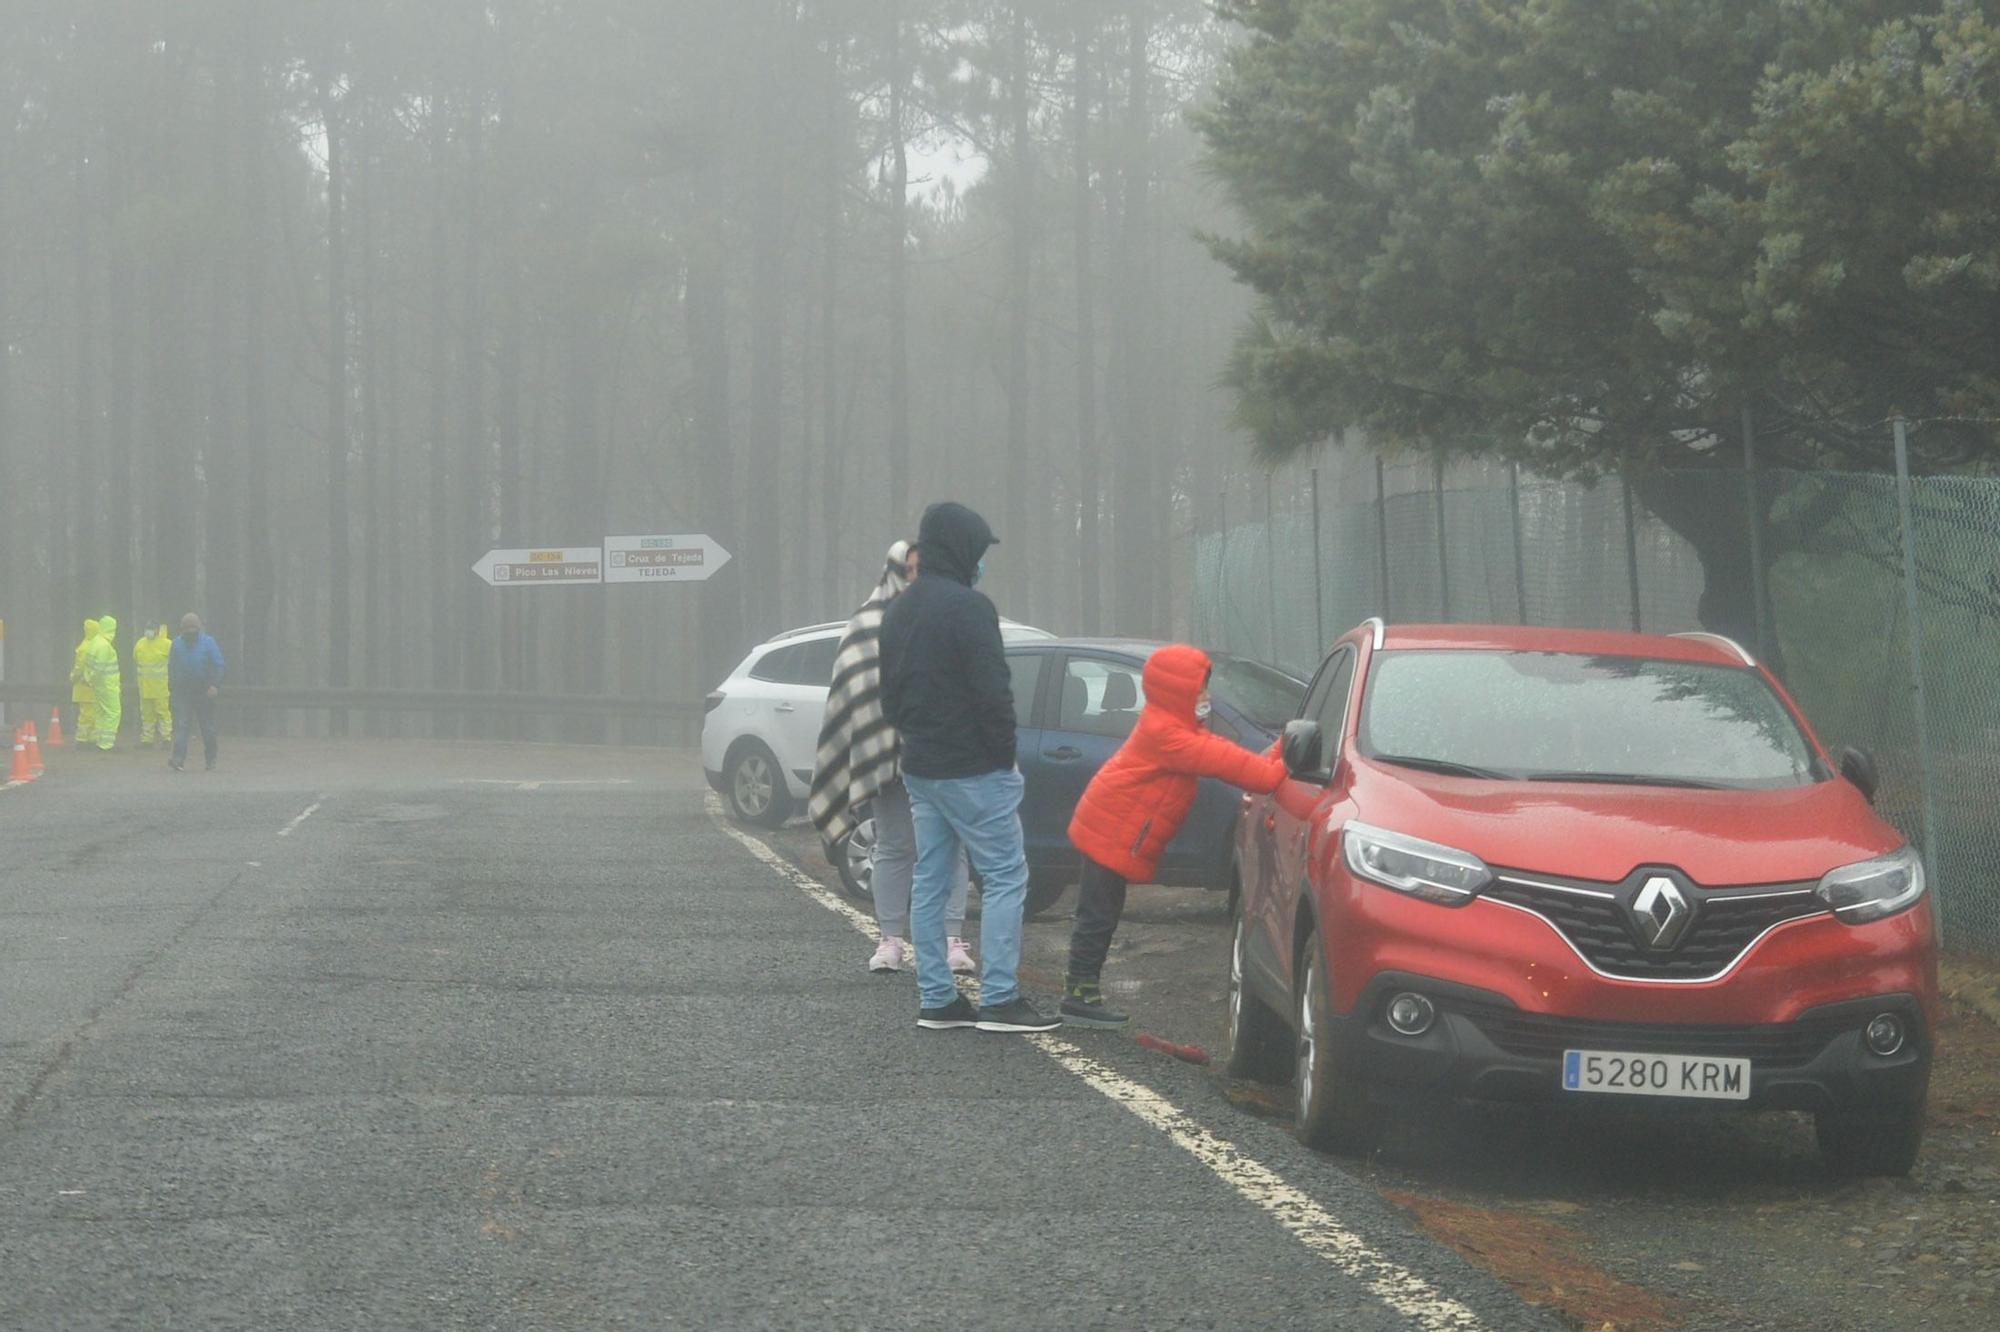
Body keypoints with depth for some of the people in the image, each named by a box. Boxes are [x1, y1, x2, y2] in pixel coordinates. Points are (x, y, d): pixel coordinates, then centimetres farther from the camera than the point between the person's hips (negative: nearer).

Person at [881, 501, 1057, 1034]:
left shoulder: (899, 611, 14)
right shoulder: (967, 606, -15)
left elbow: (890, 695, 21)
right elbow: (992, 690, -19)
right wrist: (1004, 752, -9)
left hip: (919, 768, 9)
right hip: (974, 769, -9)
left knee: (930, 883, 10)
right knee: (1005, 877, -5)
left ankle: (936, 999, 11)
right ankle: (999, 998, -10)